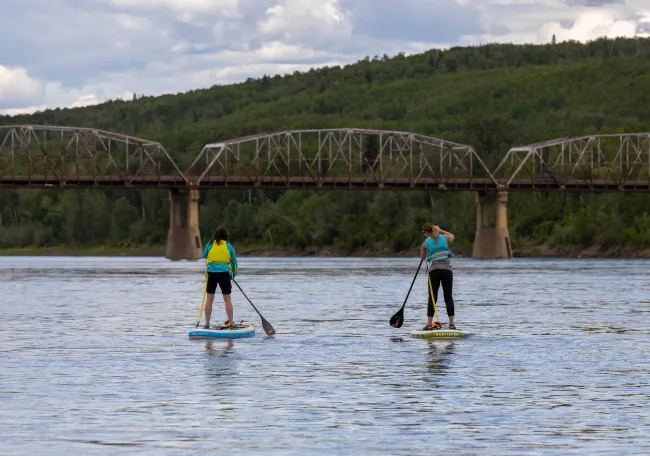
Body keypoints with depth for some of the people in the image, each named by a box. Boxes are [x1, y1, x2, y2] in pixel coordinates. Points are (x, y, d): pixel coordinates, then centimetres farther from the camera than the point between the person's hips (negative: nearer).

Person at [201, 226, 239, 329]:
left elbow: (204, 255, 17)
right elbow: (234, 262, 7)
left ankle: (207, 323, 9)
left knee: (209, 298, 8)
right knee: (227, 299, 5)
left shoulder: (210, 244, 1)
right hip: (224, 273, -1)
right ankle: (231, 323, 5)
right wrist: (233, 274, 20)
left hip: (212, 273, 1)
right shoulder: (228, 246, 0)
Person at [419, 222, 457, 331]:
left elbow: (422, 257, 17)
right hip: (447, 269, 2)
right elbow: (451, 236, 34)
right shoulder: (444, 238, 9)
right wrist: (440, 230, 35)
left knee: (432, 298, 2)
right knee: (448, 297, 7)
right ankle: (452, 324, 5)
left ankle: (429, 323, -3)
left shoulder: (426, 243, 1)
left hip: (434, 270, -2)